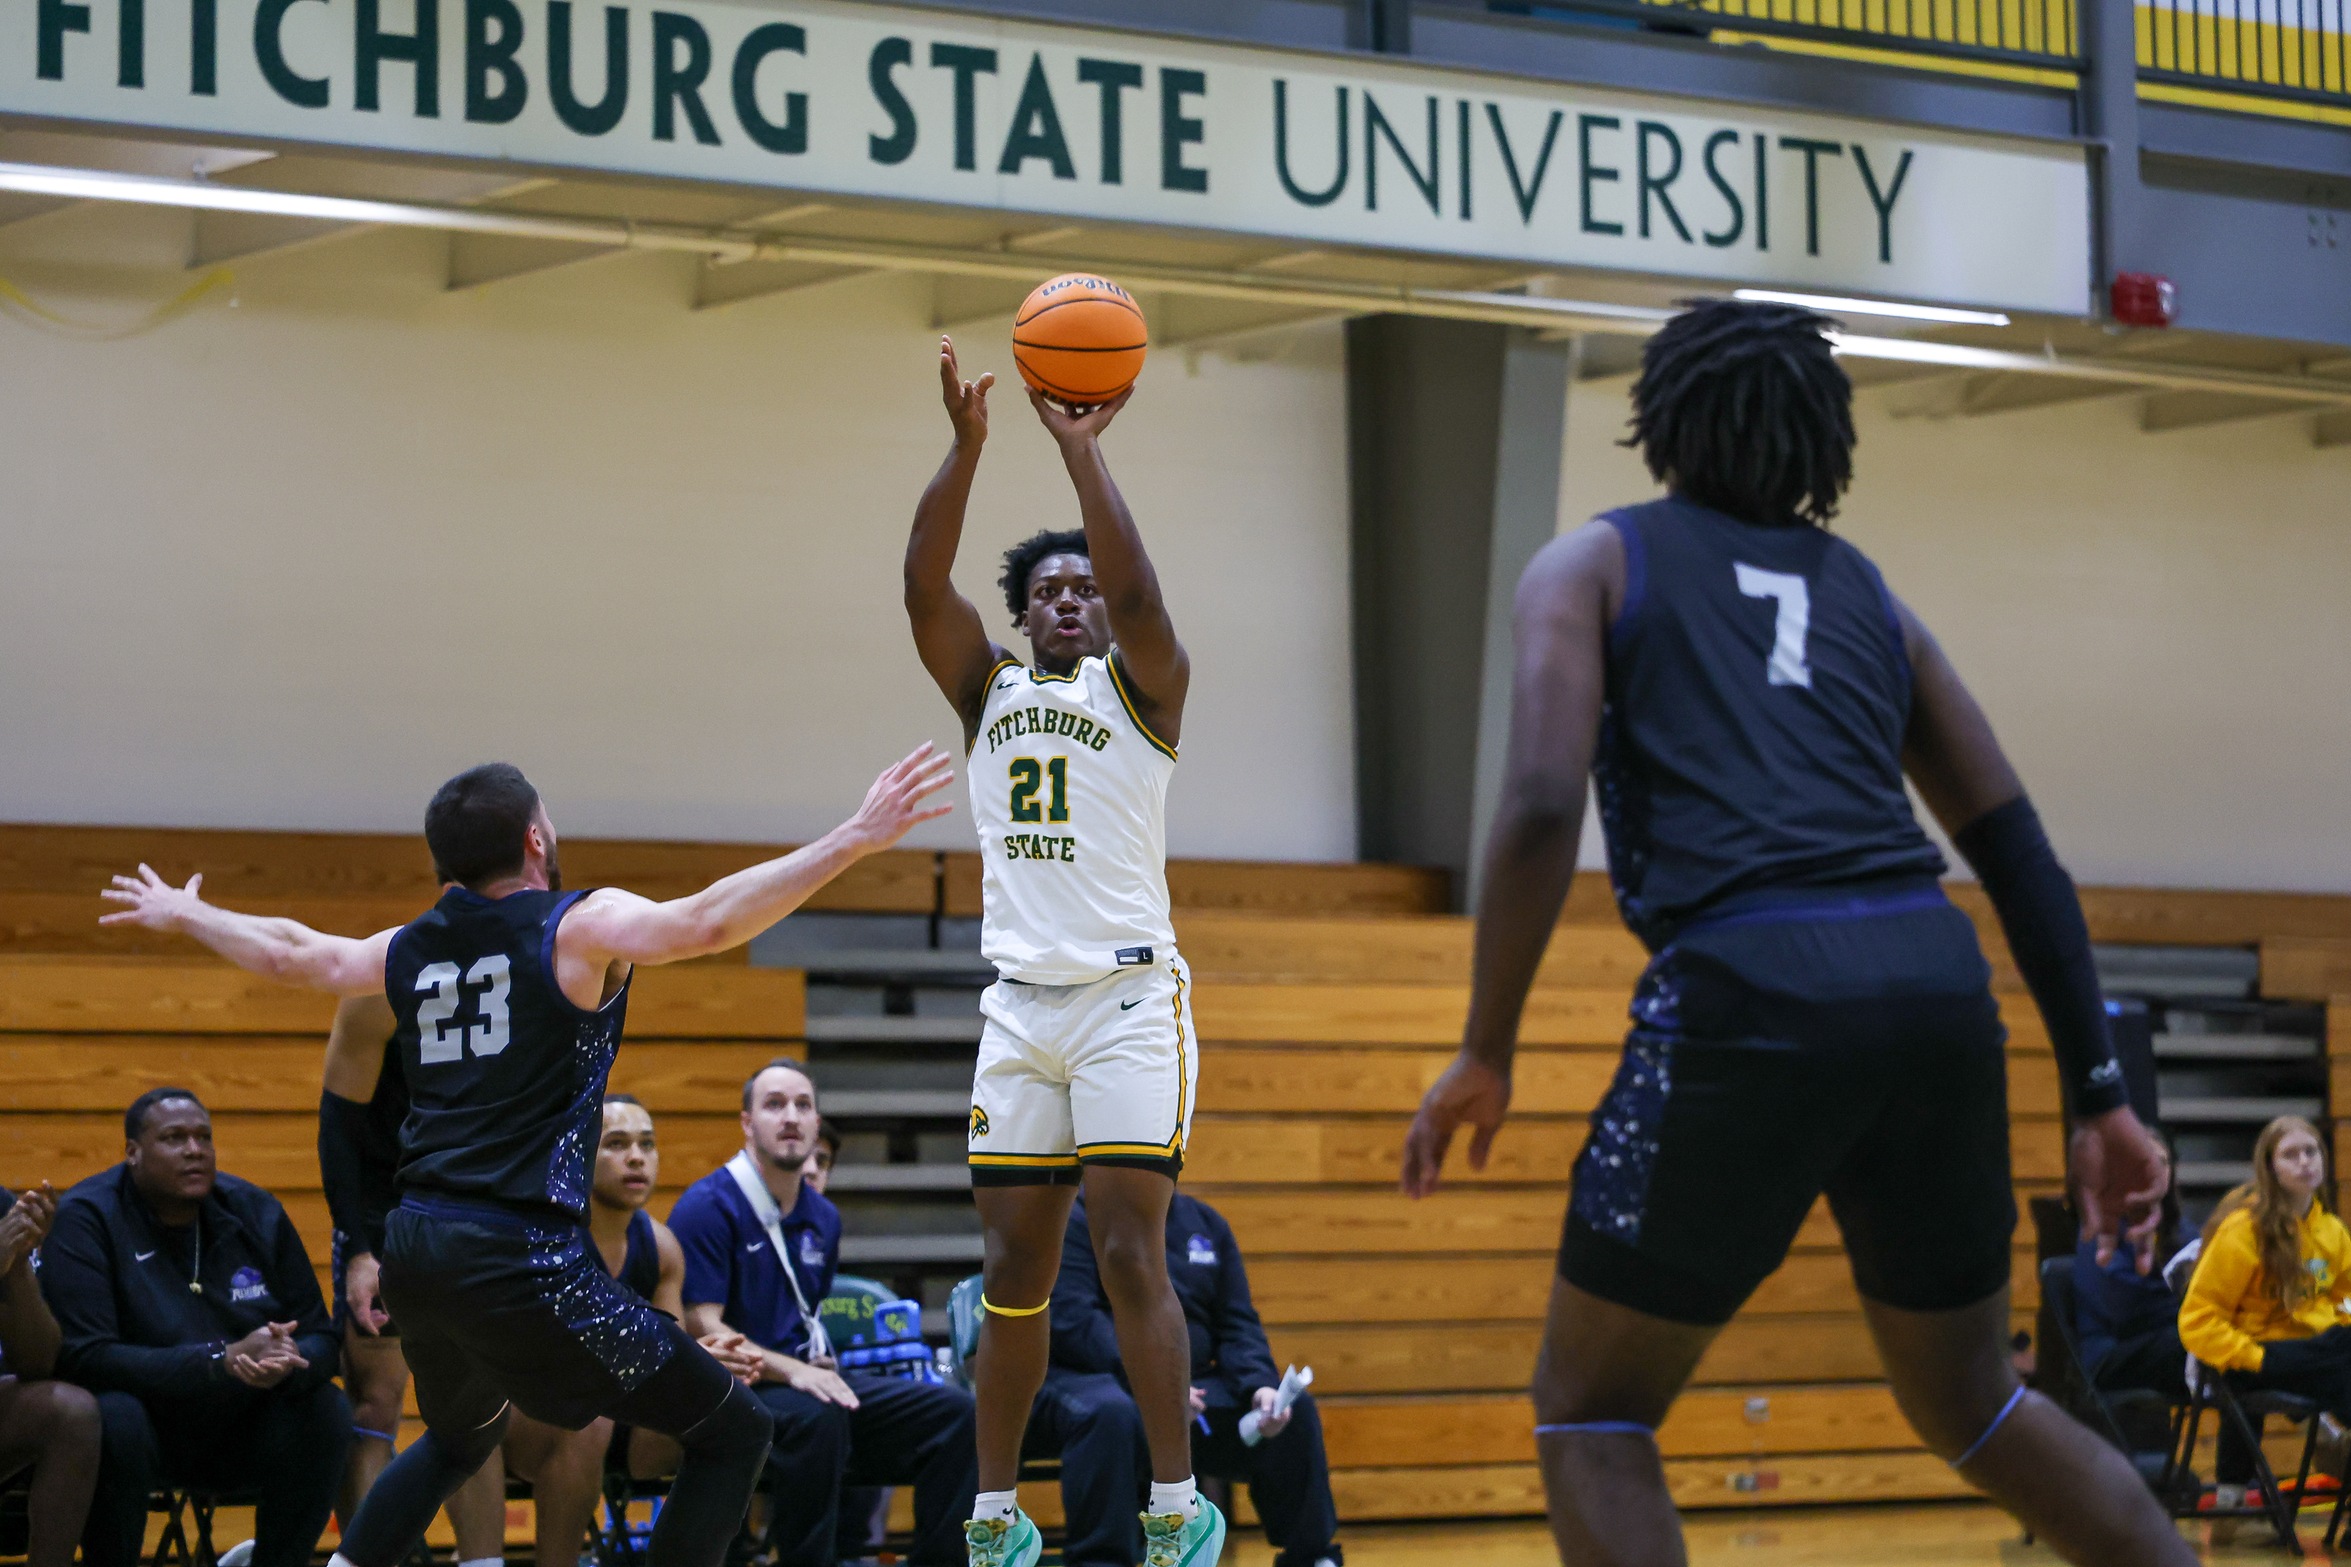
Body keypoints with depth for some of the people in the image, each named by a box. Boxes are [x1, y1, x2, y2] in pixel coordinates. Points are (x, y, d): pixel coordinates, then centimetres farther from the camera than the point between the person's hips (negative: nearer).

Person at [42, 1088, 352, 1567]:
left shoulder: (255, 1212, 1)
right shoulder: (85, 1219, -12)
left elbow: (321, 1338, 2)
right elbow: (82, 1357, -23)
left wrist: (286, 1364, -25)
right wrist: (222, 1361, -32)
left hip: (236, 1433, 4)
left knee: (326, 1411, -21)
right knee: (114, 1419, -36)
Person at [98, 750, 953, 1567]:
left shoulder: (410, 951, 14)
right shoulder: (580, 928, -4)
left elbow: (289, 953, 29)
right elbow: (707, 921, -21)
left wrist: (180, 914, 48)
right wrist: (854, 840, -24)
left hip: (414, 1253, 7)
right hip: (520, 1258, -7)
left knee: (461, 1435, 36)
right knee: (732, 1432, 1)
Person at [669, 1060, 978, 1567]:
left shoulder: (822, 1218, 16)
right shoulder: (707, 1207, -8)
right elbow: (702, 1327, -15)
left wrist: (821, 1361, 10)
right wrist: (791, 1370, -25)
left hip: (807, 1378, 7)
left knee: (953, 1412, -8)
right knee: (814, 1414, -39)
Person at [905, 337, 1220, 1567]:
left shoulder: (1141, 687, 5)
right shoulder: (989, 691, 14)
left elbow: (1137, 593, -16)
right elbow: (924, 584, -1)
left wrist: (1080, 446, -17)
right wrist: (968, 444, -12)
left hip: (1128, 995, -4)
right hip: (1019, 1002, 4)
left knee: (1130, 1255, -11)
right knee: (1013, 1270, 5)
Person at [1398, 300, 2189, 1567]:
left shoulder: (1594, 563, 14)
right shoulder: (1867, 595, 26)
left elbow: (1542, 807, -3)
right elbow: (2018, 850, 19)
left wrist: (1486, 1054, 3)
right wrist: (2098, 1093, 20)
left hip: (1750, 996, -5)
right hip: (1939, 984, 5)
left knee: (1590, 1410, 11)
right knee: (1969, 1405, 24)